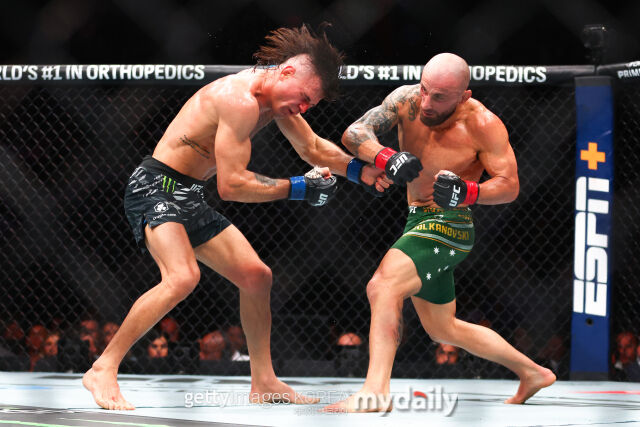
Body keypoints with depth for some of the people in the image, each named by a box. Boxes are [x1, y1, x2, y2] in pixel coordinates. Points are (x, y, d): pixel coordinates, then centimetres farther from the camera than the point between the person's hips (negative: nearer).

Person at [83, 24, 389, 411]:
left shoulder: (276, 97, 7)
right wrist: (297, 188, -20)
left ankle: (263, 382, 21)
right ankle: (103, 371, -23)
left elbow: (313, 148, 21)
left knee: (257, 276, 10)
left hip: (190, 199, 10)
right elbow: (232, 185, -27)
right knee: (183, 277, -31)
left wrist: (360, 170, 5)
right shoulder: (241, 99, -24)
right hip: (156, 188, -10)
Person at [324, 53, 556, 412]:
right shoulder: (407, 101, -6)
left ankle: (375, 392, -42)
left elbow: (509, 185, -13)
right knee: (443, 330, 21)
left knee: (383, 286, -31)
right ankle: (532, 373, 34)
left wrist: (465, 192, -33)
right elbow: (354, 133, -15)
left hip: (448, 225, -8)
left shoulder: (482, 124, -17)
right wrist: (385, 158, -36)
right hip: (419, 222, 8)